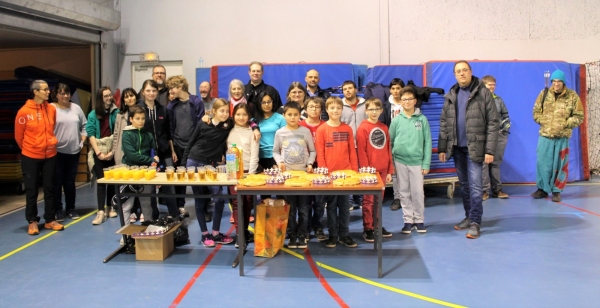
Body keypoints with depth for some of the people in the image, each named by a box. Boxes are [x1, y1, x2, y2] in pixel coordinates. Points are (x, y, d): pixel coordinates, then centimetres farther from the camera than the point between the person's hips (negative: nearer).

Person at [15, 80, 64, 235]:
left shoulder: (52, 109, 0)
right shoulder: (24, 112, -12)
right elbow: (18, 136, -2)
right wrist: (29, 149, 9)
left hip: (50, 155, 3)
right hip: (30, 157, -3)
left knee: (49, 188, 10)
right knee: (31, 190, 6)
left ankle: (50, 220, 19)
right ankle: (32, 221, 16)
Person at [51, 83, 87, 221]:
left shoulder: (76, 108, 8)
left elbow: (84, 125, 14)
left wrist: (82, 140, 5)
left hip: (74, 151, 4)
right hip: (57, 151, -4)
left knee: (70, 181, 12)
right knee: (57, 181, 2)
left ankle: (70, 208, 21)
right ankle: (57, 210, 11)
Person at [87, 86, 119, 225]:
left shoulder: (116, 112, 0)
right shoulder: (93, 114, 4)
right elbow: (91, 134, -1)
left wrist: (113, 151, -10)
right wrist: (98, 152, -10)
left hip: (113, 152, 0)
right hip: (99, 152, 0)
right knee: (101, 181, -3)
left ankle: (110, 207, 22)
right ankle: (101, 212, -4)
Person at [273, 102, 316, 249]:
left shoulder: (306, 131, 0)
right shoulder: (280, 133, 1)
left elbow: (312, 151, 6)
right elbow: (276, 151, 9)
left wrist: (310, 163, -8)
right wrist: (280, 162, -9)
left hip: (304, 173, 0)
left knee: (303, 207, 4)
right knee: (290, 208, 7)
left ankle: (302, 235, 15)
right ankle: (292, 235, 16)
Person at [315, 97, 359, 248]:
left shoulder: (347, 129, 5)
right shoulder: (322, 129, -2)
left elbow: (352, 151, 6)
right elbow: (319, 153, -5)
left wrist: (354, 170, 2)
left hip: (346, 172, 2)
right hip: (329, 173, -2)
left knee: (345, 205, 8)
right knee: (331, 205, 7)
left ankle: (344, 234, 18)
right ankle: (333, 235, 15)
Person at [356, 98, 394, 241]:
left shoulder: (384, 127, 10)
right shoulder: (362, 128, -6)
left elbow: (388, 150, 11)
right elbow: (361, 152, -10)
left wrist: (390, 170, 8)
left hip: (382, 170, 5)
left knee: (379, 200, 14)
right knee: (368, 200, 2)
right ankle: (367, 229, 10)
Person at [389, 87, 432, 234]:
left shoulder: (422, 119, 0)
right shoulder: (396, 120, 2)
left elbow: (428, 142, -1)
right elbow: (389, 142, 5)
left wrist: (426, 163, -5)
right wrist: (390, 163, 0)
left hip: (417, 161, -1)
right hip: (400, 161, 1)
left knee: (418, 192, 3)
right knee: (404, 192, 8)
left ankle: (419, 220, 18)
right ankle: (408, 220, 18)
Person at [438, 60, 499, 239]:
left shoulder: (483, 93, -5)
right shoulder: (450, 96, 9)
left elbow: (493, 123, -8)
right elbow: (444, 124, 10)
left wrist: (490, 150, -14)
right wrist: (442, 148, 4)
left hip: (475, 147, -5)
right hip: (457, 148, 5)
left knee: (474, 186, -6)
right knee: (464, 185, 13)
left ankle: (475, 222, 2)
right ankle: (469, 217, 24)